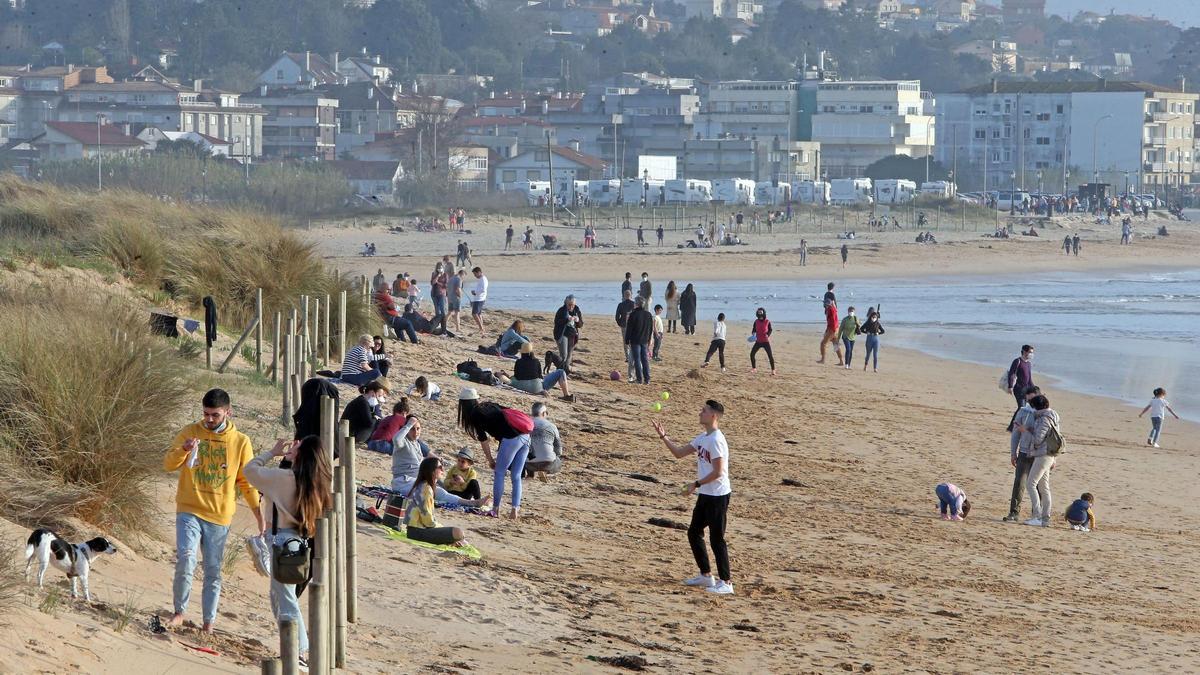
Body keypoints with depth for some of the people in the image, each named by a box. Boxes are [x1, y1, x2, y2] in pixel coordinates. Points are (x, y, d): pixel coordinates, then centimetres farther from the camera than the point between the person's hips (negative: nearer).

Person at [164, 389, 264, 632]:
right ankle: (179, 612, -2)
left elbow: (247, 483, 8)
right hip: (189, 511, -1)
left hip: (219, 516, 1)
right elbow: (168, 464, -5)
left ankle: (209, 623, 13)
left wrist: (260, 516, 4)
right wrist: (183, 450, -25)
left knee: (213, 571, 6)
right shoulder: (190, 432, 1)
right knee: (185, 561, -18)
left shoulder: (240, 442, 3)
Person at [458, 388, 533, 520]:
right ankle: (515, 510, 5)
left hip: (511, 439, -7)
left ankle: (496, 509, 7)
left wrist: (490, 460, 15)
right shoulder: (489, 405, 22)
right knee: (516, 477, 10)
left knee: (499, 473, 6)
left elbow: (483, 440, 3)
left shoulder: (475, 415, 2)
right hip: (525, 437, 7)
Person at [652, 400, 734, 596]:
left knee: (716, 539, -7)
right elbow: (679, 453, 17)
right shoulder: (703, 438, 11)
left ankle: (726, 582, -3)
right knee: (694, 532, 16)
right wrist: (663, 437, 8)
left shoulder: (716, 440, -20)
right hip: (705, 495, 10)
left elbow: (717, 472, -23)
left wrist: (696, 484, -17)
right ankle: (706, 575, 26)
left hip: (718, 496, -10)